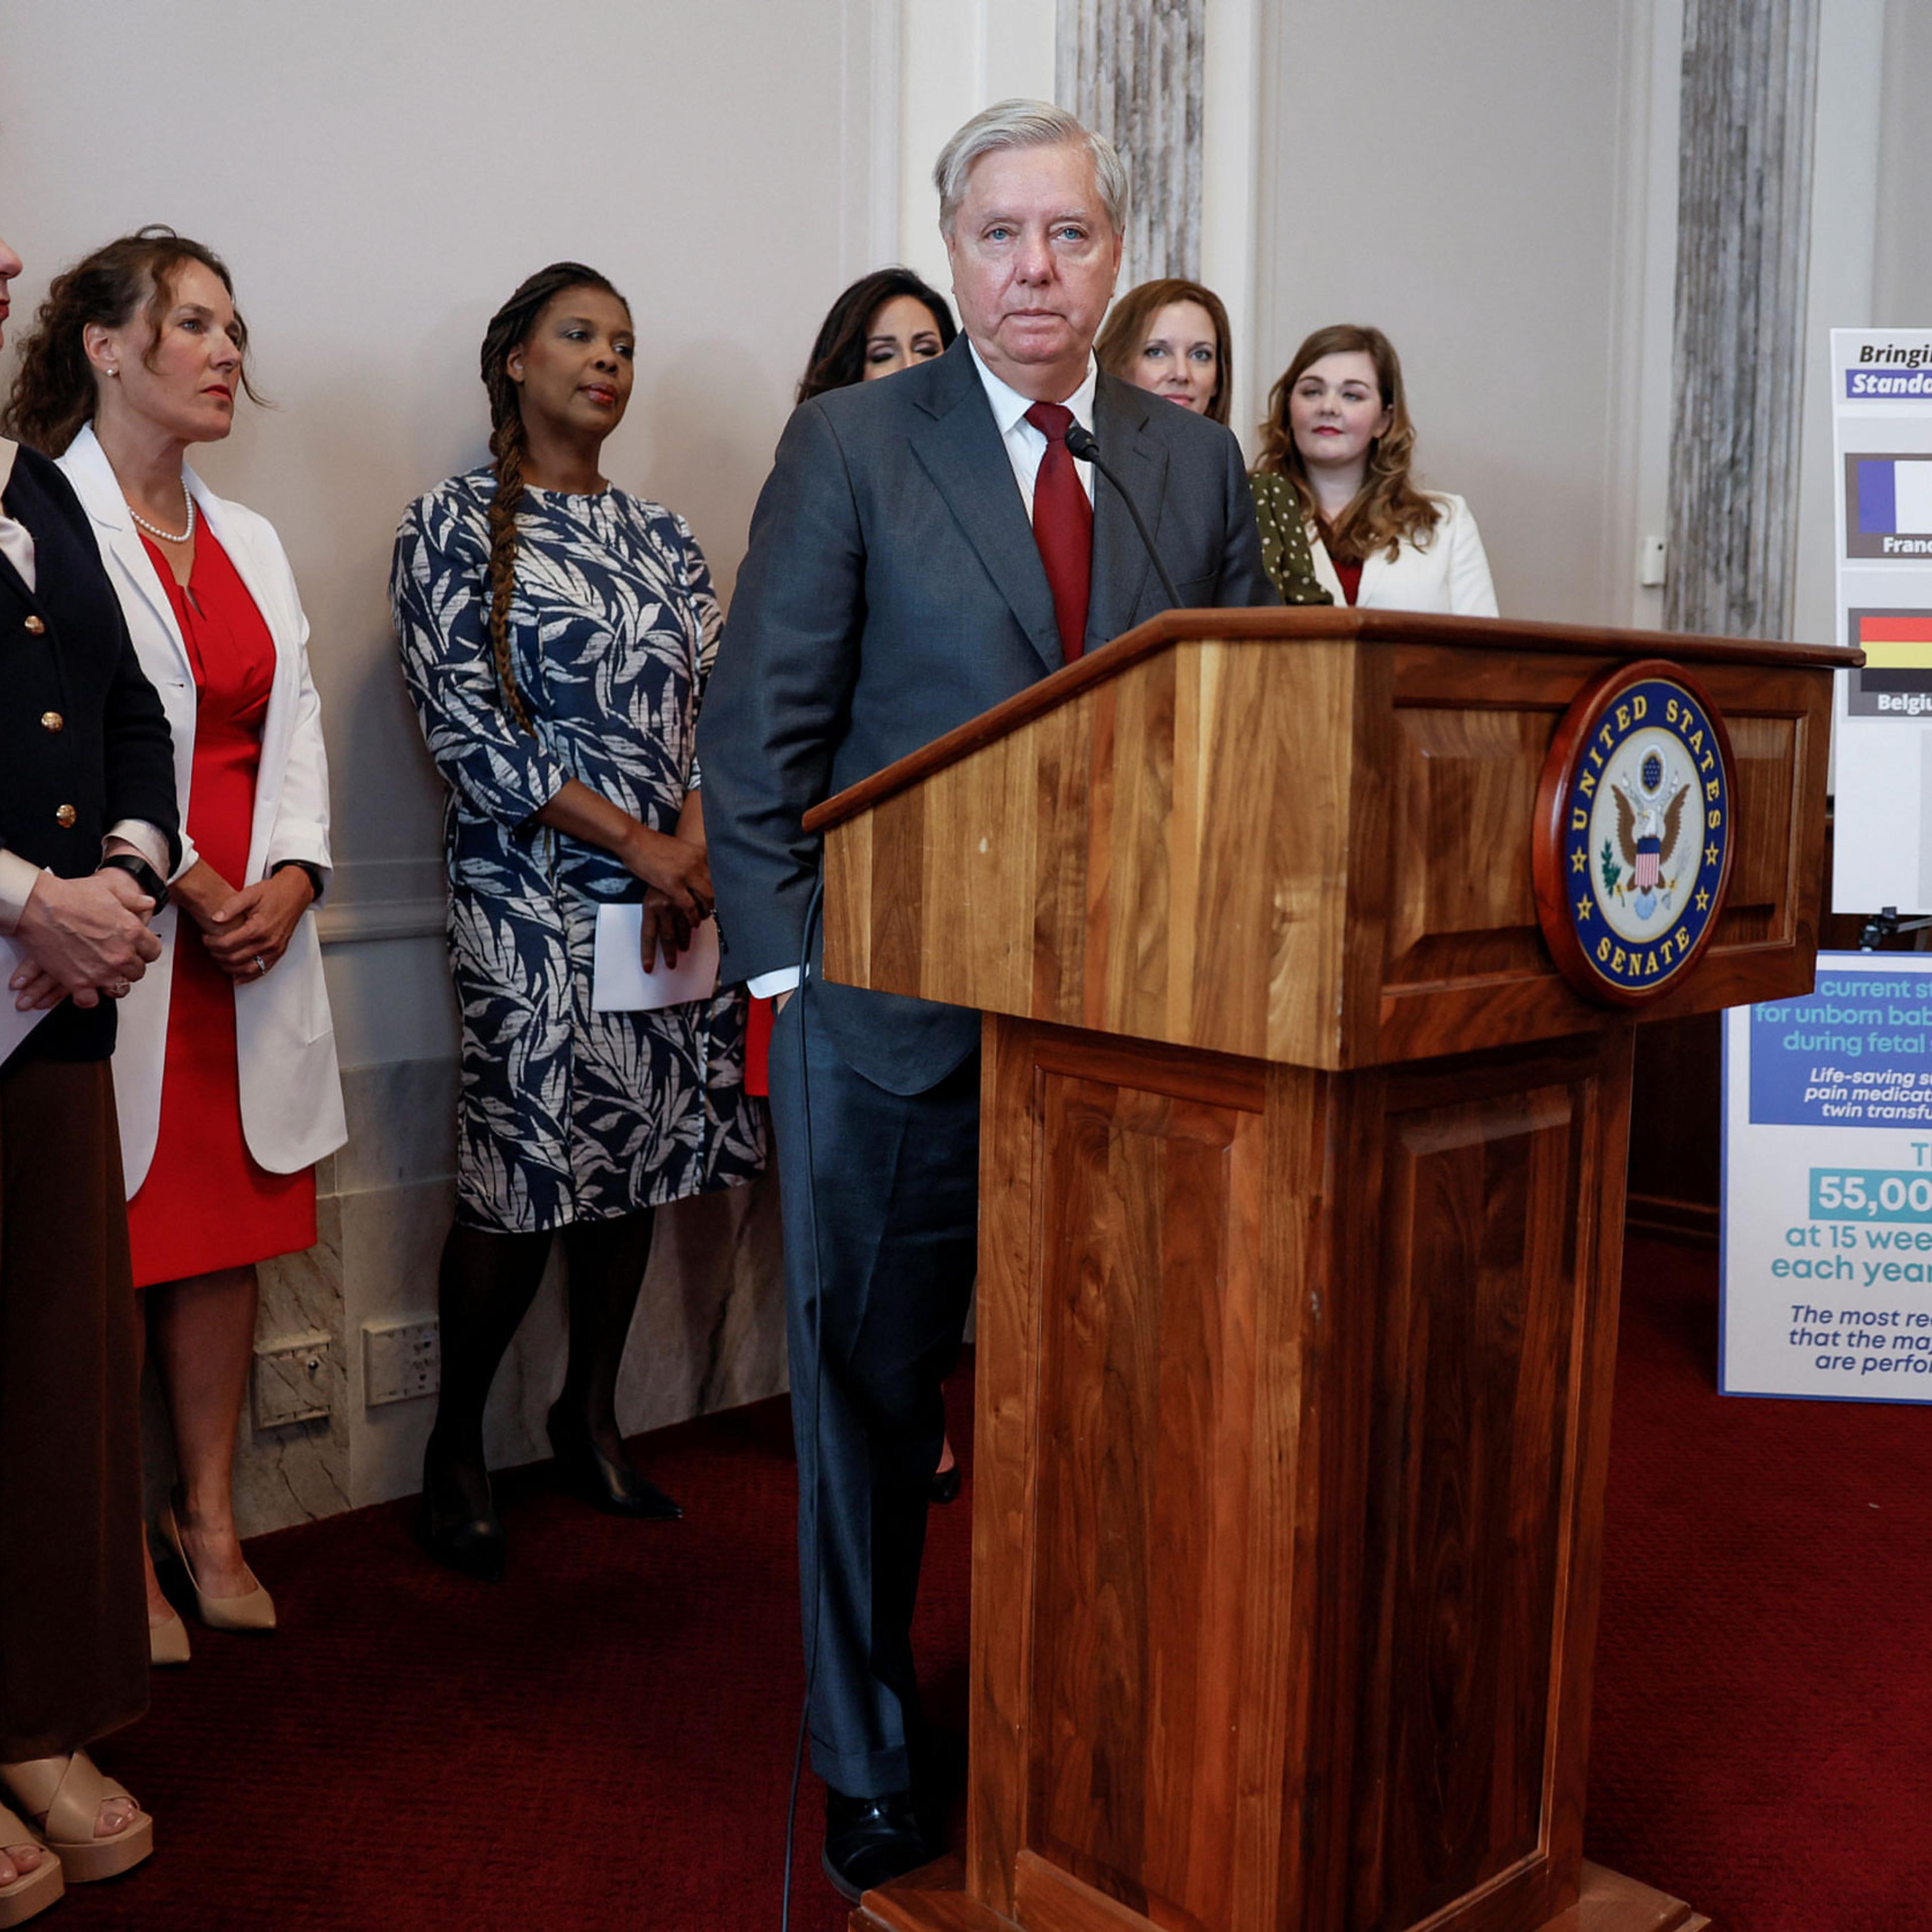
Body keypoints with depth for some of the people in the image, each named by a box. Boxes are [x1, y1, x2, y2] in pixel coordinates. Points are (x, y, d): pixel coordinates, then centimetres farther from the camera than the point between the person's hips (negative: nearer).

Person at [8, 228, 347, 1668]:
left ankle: (211, 1522, 21)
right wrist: (182, 884, -14)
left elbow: (295, 732, 12)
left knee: (227, 1229, 10)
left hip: (257, 936, 6)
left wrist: (286, 881, -3)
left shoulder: (249, 543, 18)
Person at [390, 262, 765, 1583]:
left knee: (640, 1160, 9)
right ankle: (457, 1448, 14)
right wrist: (632, 843, -13)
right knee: (525, 1176, -5)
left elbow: (720, 701, 9)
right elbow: (465, 726, -9)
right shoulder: (454, 526, 0)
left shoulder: (663, 536, 15)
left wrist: (695, 842, -10)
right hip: (531, 899, -5)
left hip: (675, 891, 5)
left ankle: (592, 1415, 27)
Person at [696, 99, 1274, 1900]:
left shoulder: (1196, 462, 10)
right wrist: (794, 972, -10)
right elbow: (757, 728, -4)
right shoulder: (848, 444, -1)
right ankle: (869, 1768, 28)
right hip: (899, 1013, -2)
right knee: (867, 1398, 10)